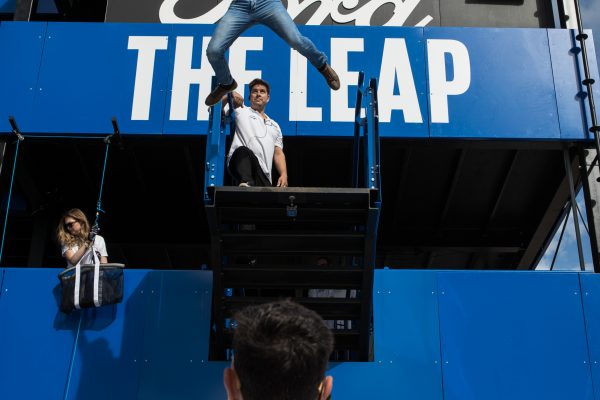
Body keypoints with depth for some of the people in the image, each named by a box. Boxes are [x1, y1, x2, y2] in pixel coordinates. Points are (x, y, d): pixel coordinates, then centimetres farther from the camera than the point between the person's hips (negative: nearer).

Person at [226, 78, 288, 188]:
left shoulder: (275, 126, 32)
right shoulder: (240, 110, 21)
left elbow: (278, 153, 24)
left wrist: (284, 174, 6)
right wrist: (231, 95, -8)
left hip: (263, 175, 5)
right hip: (240, 162, -5)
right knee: (243, 151, -40)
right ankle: (245, 184, -67)